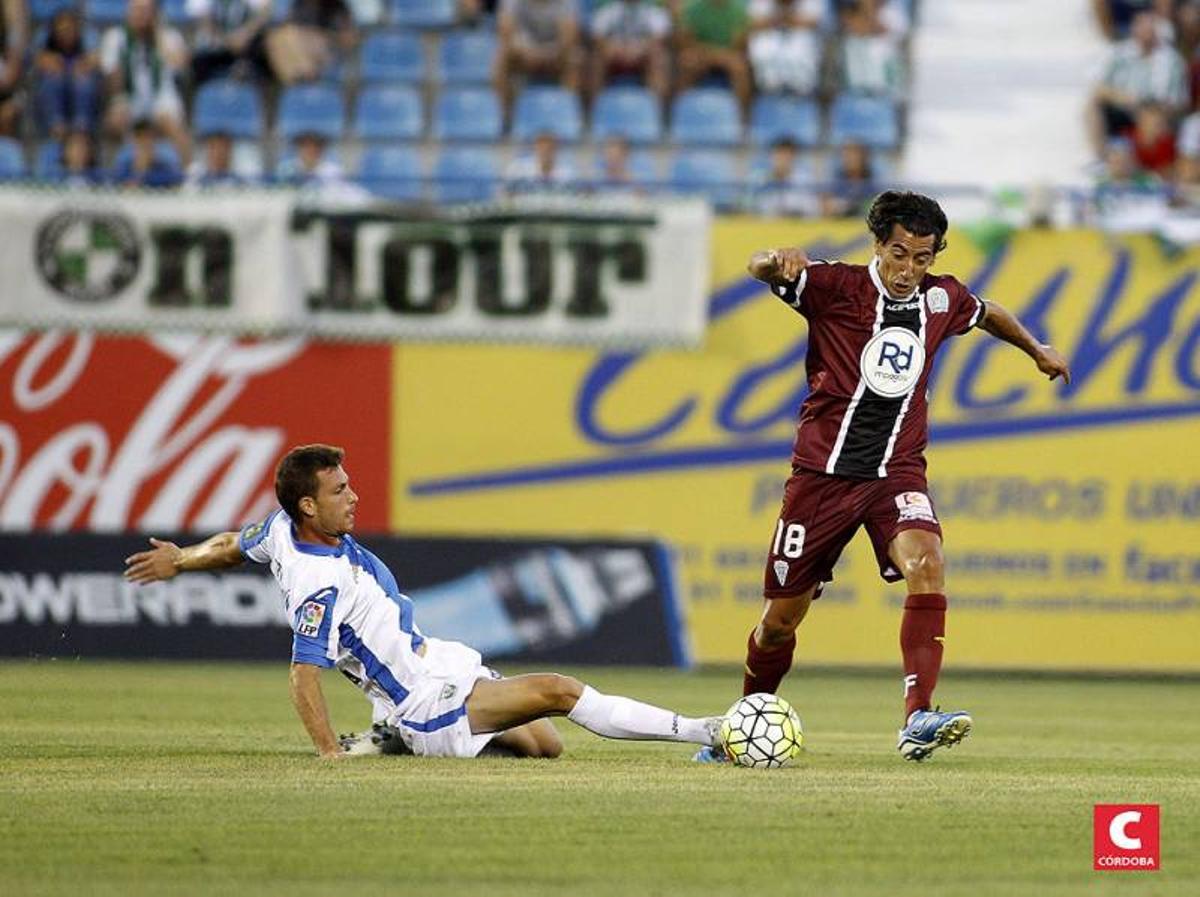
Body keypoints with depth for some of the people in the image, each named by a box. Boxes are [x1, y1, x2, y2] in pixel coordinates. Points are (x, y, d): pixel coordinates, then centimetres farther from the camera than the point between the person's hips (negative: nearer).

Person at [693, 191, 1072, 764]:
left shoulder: (942, 298, 4)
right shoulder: (836, 287, -9)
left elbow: (987, 314, 27)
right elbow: (759, 267, -23)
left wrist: (1037, 351, 40)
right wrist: (779, 263, -47)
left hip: (897, 471, 2)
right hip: (823, 472, -2)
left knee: (926, 565, -28)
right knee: (781, 618, 5)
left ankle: (918, 720, -35)